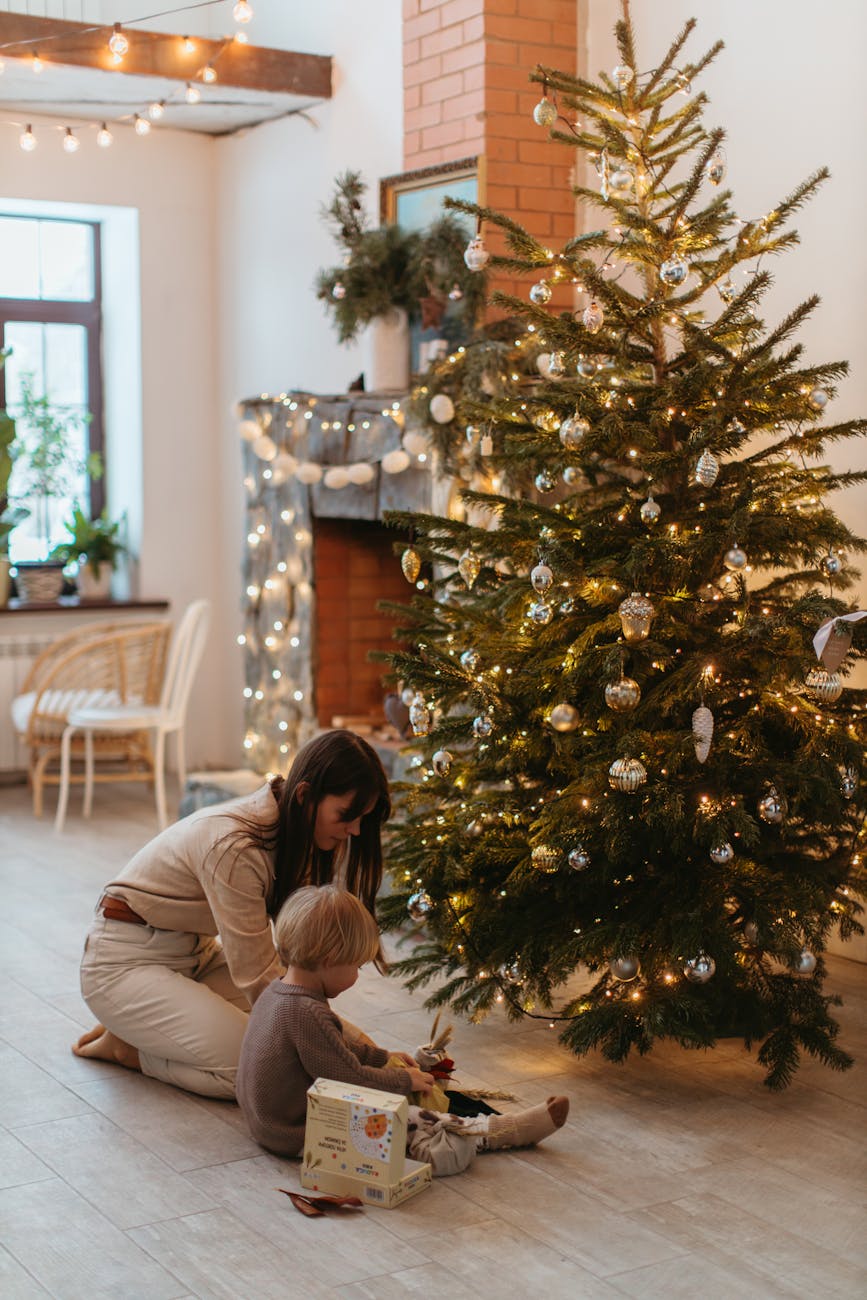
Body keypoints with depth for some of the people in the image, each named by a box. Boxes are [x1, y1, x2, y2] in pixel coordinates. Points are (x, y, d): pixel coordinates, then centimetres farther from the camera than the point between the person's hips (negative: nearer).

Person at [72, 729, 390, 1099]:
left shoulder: (294, 831, -7)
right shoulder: (233, 846, -32)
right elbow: (259, 977, -28)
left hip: (197, 952, 9)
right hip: (126, 963, -9)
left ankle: (142, 1028, 8)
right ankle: (123, 1045, -1)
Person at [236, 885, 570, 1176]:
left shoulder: (278, 992, 3)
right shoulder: (307, 1014, -30)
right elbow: (353, 1079, -24)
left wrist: (383, 1057, 23)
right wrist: (406, 1080, -8)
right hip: (299, 1138, -10)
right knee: (410, 1125, -8)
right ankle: (516, 1128, -1)